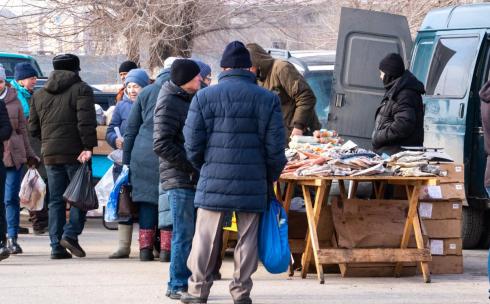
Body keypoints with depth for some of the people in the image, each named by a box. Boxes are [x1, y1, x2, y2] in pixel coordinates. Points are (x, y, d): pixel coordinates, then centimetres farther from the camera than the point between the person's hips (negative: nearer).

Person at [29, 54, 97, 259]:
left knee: (56, 201, 7)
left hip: (50, 155, 5)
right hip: (75, 153, -5)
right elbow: (86, 121, -15)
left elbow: (33, 128, 14)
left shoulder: (39, 95, 15)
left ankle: (56, 246, 4)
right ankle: (70, 234, -13)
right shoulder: (81, 90, -2)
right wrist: (88, 147, -16)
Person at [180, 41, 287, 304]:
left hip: (214, 181, 0)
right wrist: (271, 177, 14)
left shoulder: (204, 97, -1)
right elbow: (275, 147, -1)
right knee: (247, 237, 7)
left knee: (206, 237, 6)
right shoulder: (267, 99, 0)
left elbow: (192, 144, 1)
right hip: (253, 183, 0)